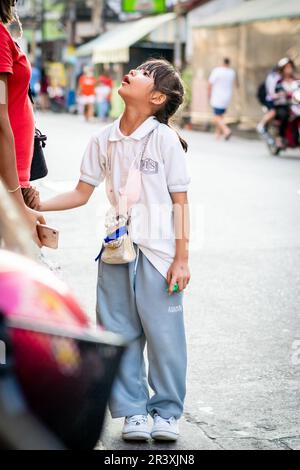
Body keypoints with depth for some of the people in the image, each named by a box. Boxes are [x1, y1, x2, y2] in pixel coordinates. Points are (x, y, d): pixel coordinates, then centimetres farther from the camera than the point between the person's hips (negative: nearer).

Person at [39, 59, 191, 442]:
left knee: (164, 334, 0)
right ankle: (132, 411, 20)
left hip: (157, 253, -4)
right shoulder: (104, 140, 6)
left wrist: (182, 258, -9)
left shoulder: (164, 139, -6)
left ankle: (167, 412, 16)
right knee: (121, 334, 8)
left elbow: (180, 202, -5)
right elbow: (81, 194, 11)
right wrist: (34, 206, 2)